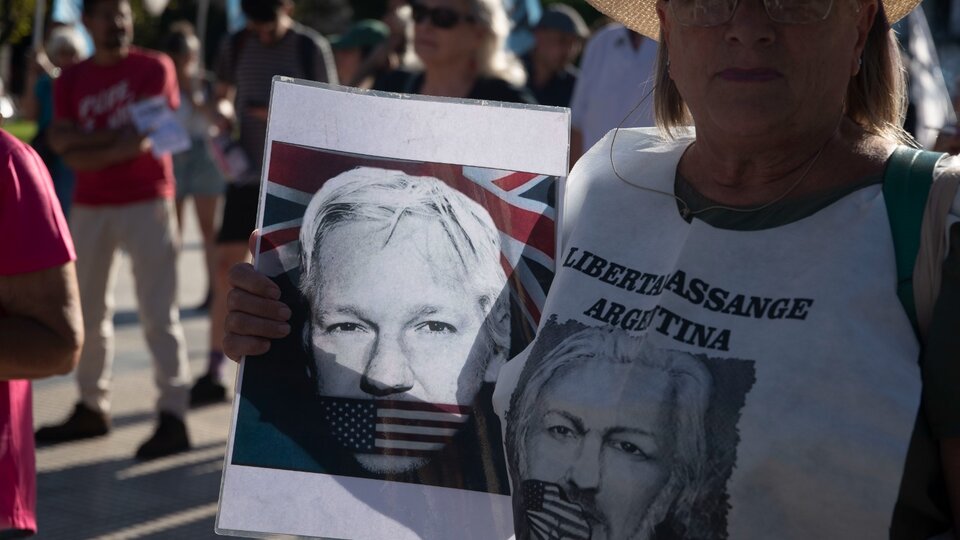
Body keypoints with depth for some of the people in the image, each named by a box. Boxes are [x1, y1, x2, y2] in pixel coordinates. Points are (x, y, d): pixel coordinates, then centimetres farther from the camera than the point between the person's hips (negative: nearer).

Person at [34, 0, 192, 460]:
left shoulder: (153, 68, -1)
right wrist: (114, 139, -13)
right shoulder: (72, 80, 10)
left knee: (158, 313, -9)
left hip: (146, 202, -5)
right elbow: (61, 141, -2)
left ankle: (173, 417, -12)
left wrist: (83, 144, -6)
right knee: (88, 311, 11)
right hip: (89, 206, 5)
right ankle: (91, 408, 21)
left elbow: (143, 135, -11)